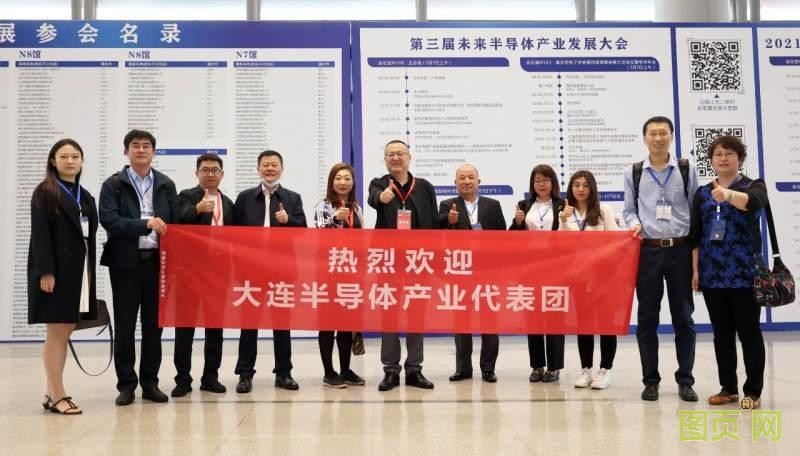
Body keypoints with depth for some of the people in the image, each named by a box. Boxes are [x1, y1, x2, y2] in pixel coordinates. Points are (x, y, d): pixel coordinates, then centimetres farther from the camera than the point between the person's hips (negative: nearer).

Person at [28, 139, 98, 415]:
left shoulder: (85, 197, 16)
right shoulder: (44, 192, -2)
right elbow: (40, 234, -11)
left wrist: (89, 271, 8)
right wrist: (45, 271, -18)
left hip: (79, 270, 6)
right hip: (55, 270, -6)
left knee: (65, 332, 8)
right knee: (56, 333, -3)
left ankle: (53, 393, 14)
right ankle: (57, 395, 1)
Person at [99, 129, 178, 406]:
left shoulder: (166, 185, 10)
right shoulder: (113, 184, 2)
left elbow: (176, 224, 8)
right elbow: (109, 221, -11)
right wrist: (145, 224, -22)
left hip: (157, 261, 2)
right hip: (126, 263, -2)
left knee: (153, 324, 7)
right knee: (125, 326, 4)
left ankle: (150, 382, 17)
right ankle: (126, 384, 13)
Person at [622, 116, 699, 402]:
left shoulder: (687, 170, 5)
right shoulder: (633, 173, 6)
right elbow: (629, 210, 11)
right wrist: (634, 225, -11)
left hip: (680, 250, 0)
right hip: (647, 251, 0)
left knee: (683, 316, 5)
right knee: (647, 317, 5)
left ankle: (685, 380, 15)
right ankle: (650, 380, 15)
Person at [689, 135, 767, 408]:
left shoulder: (753, 186, 1)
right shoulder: (702, 193, 12)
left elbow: (753, 202, -25)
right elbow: (695, 234, 10)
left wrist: (728, 195, -45)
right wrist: (695, 270, 3)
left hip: (744, 272, -4)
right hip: (712, 273, 4)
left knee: (748, 331, 1)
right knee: (722, 332, 9)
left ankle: (753, 391, 9)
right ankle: (728, 388, 18)